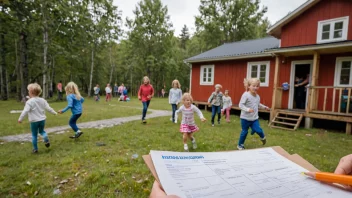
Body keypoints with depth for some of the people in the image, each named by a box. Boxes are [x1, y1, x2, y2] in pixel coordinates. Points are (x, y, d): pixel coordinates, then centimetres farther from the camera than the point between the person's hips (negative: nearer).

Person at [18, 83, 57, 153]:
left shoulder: (29, 102, -13)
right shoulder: (42, 100, 2)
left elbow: (25, 111, -18)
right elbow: (48, 108, 3)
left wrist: (20, 119, -9)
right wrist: (54, 112, 17)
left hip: (34, 121, -4)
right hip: (42, 120, 4)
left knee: (34, 135, 9)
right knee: (41, 131, 24)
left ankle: (35, 149, 15)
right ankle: (46, 140, -3)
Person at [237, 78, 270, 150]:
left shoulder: (257, 96, 6)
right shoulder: (245, 95, -17)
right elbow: (241, 105, -22)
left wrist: (264, 107, 19)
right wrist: (247, 109, -33)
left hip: (255, 118, 5)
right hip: (245, 118, -5)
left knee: (258, 130, -4)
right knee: (244, 131, 5)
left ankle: (263, 137, 32)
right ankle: (240, 145, 24)